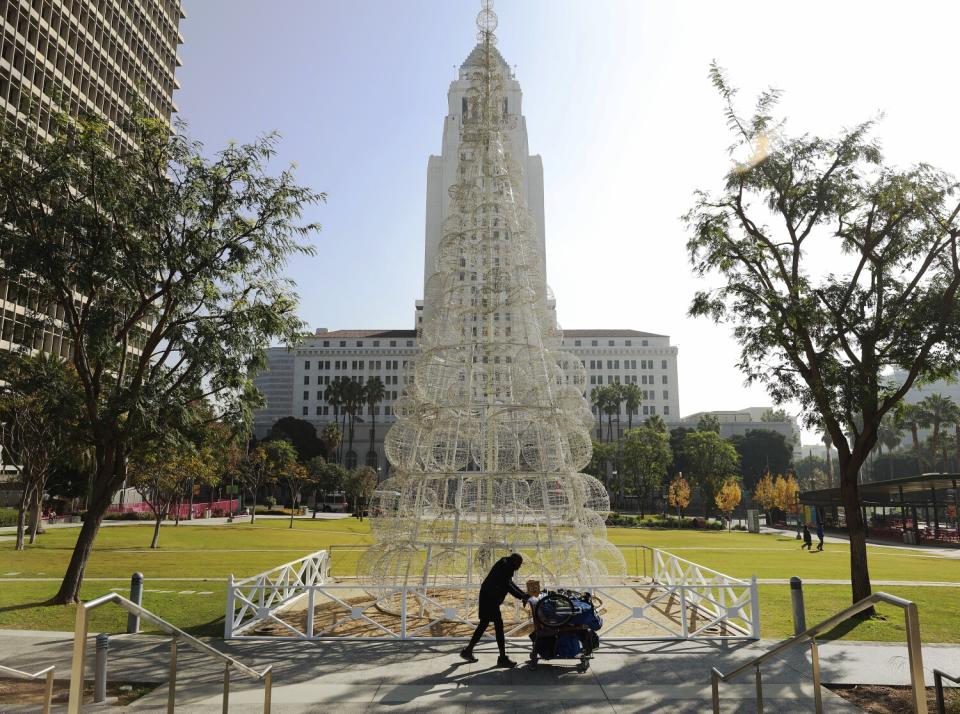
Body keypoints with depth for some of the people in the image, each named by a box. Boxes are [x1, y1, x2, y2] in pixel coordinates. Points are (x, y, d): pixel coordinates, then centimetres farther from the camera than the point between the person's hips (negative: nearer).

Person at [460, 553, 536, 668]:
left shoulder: (507, 566, 11)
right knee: (499, 624, -8)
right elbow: (507, 586, -24)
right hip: (489, 597, -10)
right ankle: (502, 658, -3)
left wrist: (525, 596, 12)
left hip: (489, 597, 10)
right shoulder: (503, 565, -18)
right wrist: (524, 597, -25)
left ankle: (468, 651, 26)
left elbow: (510, 583, 18)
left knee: (484, 624, 16)